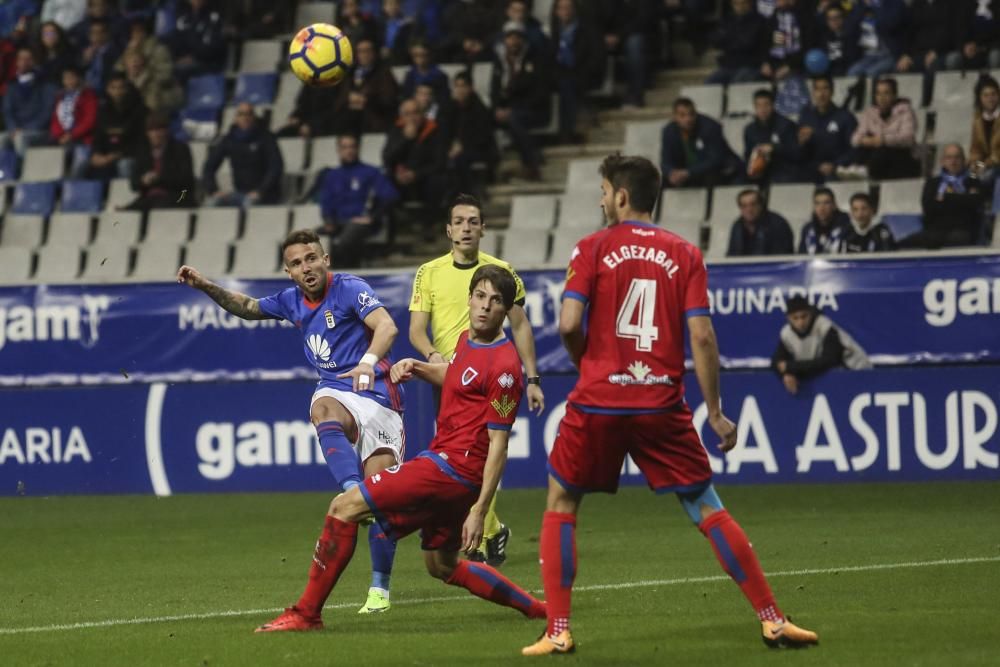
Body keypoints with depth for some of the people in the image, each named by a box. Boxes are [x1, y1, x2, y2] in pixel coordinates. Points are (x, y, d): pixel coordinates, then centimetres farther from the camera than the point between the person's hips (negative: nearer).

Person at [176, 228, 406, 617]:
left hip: (377, 395, -4)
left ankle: (380, 588, 0)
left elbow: (386, 326, -24)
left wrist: (369, 361, -44)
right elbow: (247, 307, 31)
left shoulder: (350, 289, -8)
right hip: (336, 394, 4)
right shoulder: (292, 302, 12)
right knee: (323, 409, -37)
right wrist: (205, 287, 17)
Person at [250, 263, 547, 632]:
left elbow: (498, 445, -17)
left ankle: (307, 613, -10)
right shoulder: (468, 340, 11)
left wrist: (479, 510, -20)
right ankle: (533, 606, 32)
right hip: (443, 460, 10)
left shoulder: (504, 366, -16)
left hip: (451, 467, -10)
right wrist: (417, 367, 14)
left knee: (345, 506, -12)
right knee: (442, 566, 23)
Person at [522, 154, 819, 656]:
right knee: (707, 509, 10)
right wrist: (715, 414, 3)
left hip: (598, 405, -2)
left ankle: (557, 632, 6)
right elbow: (701, 337, -2)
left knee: (560, 505, 15)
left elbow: (569, 324, -10)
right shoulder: (685, 255, 5)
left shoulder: (593, 248, 0)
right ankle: (772, 619, 7)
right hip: (662, 406, 2)